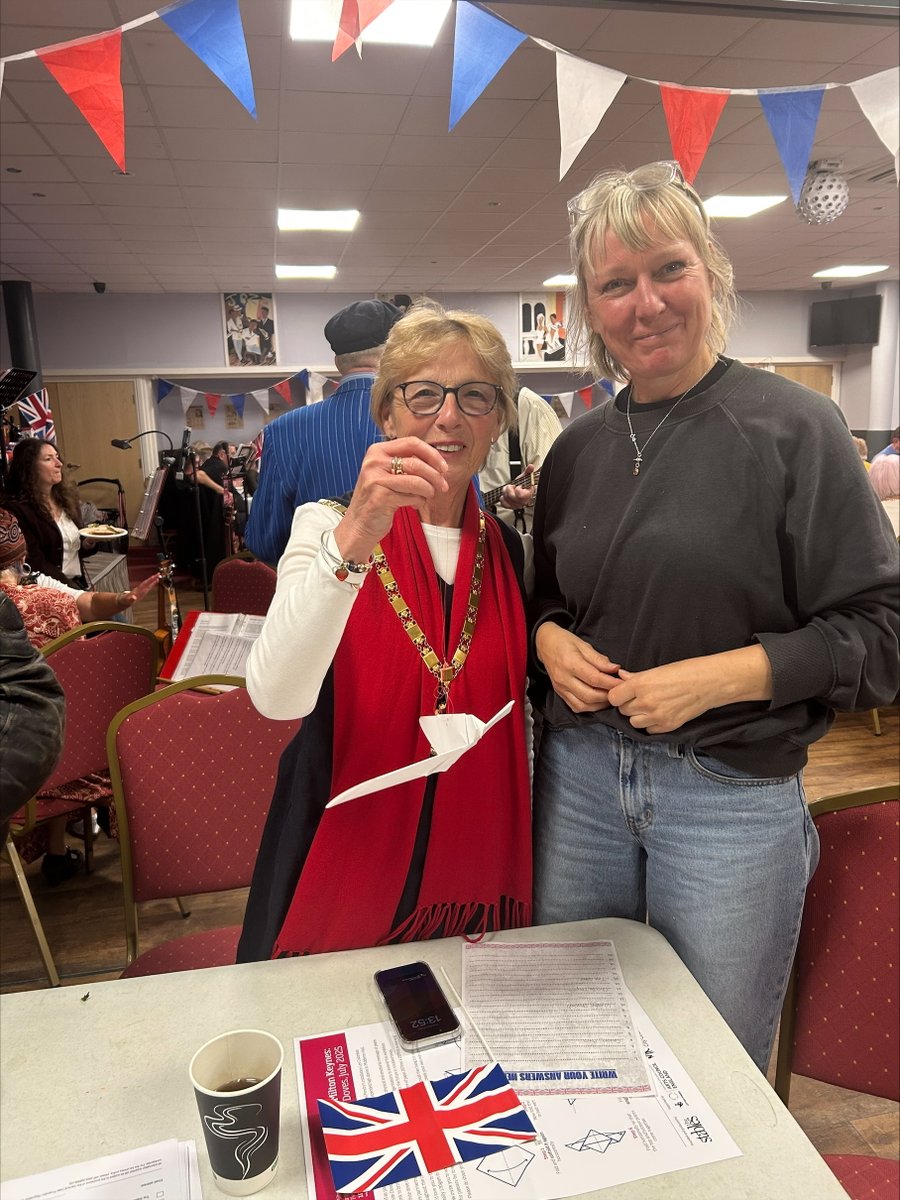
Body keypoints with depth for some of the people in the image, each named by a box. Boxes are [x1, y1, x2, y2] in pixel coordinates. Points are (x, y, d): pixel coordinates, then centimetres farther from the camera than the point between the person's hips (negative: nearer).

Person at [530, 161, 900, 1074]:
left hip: (733, 792, -3)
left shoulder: (792, 426, -8)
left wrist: (719, 676, -19)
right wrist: (550, 640, -4)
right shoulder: (577, 448, 7)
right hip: (580, 773, 4)